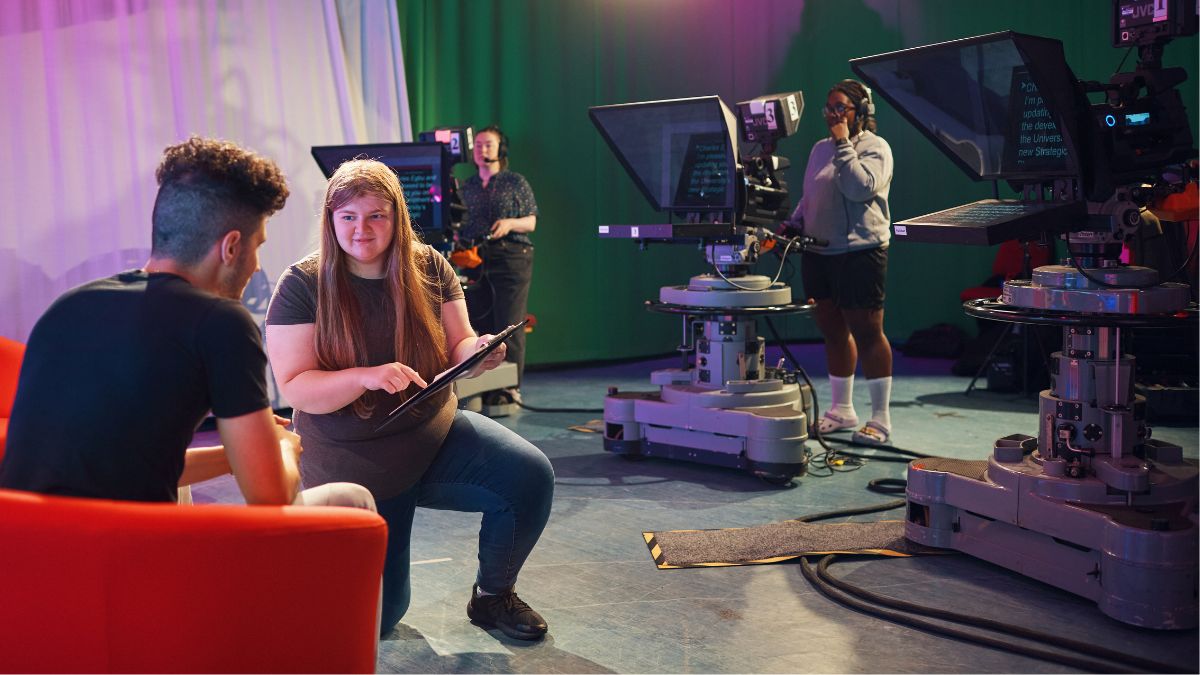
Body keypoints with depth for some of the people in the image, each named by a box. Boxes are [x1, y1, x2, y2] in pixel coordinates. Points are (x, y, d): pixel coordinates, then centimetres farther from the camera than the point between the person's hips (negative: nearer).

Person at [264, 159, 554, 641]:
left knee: (531, 475, -24)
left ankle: (492, 595, 3)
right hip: (352, 466, -2)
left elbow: (457, 349, 1)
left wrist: (479, 353, -24)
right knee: (371, 622, 0)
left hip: (434, 434, 3)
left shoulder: (428, 267, -4)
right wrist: (367, 377, -35)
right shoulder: (302, 285, -14)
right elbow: (295, 388, -18)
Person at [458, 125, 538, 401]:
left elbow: (531, 222, 4)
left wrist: (510, 223, -13)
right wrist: (457, 238, 3)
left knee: (508, 325, -7)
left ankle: (511, 387, -4)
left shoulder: (516, 182, 6)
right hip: (475, 259, 4)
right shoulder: (468, 186, 18)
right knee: (480, 322, 3)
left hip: (510, 257, -4)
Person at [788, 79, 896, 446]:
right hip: (817, 252, 7)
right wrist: (793, 227, 10)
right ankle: (841, 410, 23)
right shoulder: (820, 148, 18)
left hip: (858, 252, -7)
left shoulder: (874, 147, -4)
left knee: (866, 334, -5)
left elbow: (861, 187, -21)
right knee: (833, 332, 12)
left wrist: (843, 145, -15)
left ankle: (880, 419, 1)